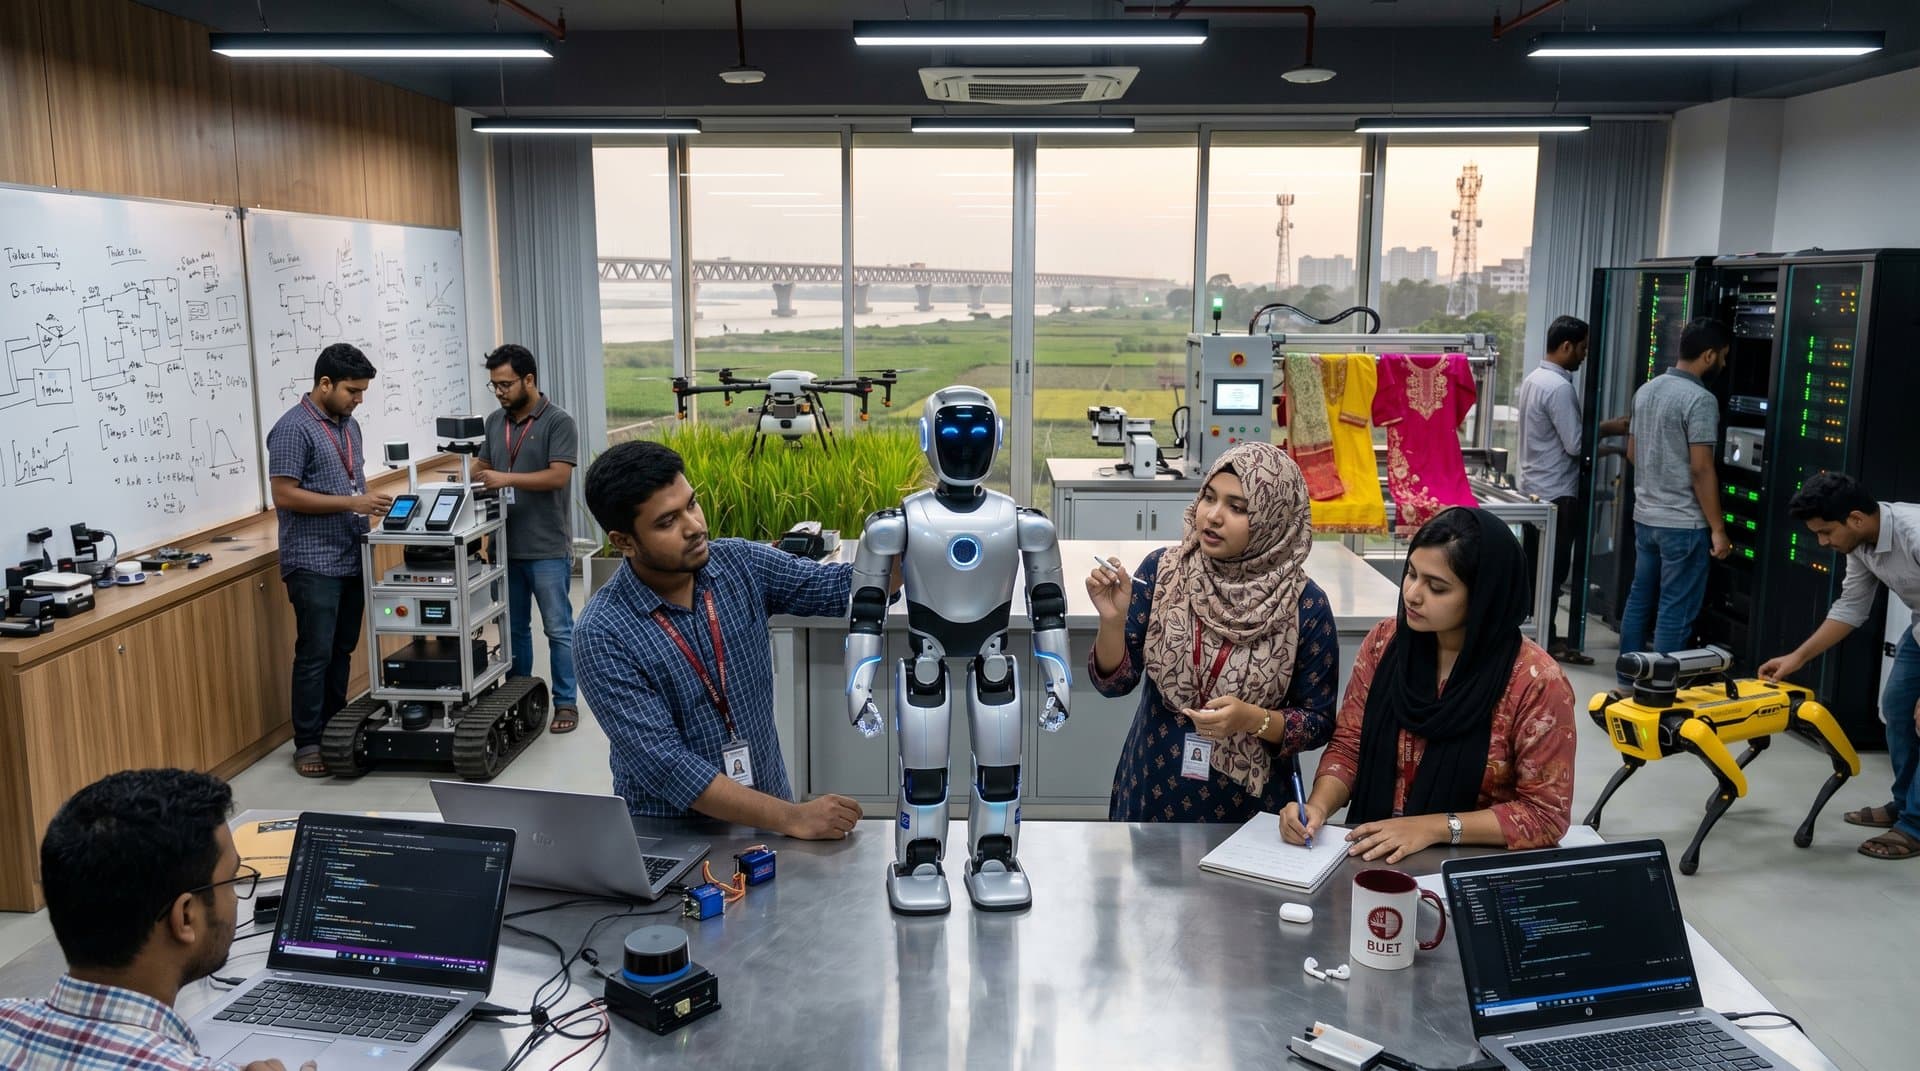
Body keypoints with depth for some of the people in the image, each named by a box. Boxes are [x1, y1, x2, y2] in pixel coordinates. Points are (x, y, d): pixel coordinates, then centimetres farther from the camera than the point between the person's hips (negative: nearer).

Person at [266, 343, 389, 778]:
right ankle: (308, 743, 6)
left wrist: (371, 504, 7)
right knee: (315, 653, -3)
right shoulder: (293, 428, -13)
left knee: (343, 650, 13)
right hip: (314, 562, -8)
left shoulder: (349, 425, 12)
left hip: (351, 559, 8)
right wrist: (350, 504, -20)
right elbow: (284, 496, -17)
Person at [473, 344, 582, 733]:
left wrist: (506, 479, -24)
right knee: (513, 627, 15)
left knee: (558, 629, 1)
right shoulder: (494, 421, 10)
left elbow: (558, 476, -18)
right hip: (506, 545, 6)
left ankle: (566, 702, 10)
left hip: (547, 548, -6)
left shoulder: (558, 422, -9)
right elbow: (484, 465, 19)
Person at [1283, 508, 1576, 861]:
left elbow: (1546, 814, -11)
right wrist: (1318, 805, -14)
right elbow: (1348, 747, 4)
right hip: (1373, 855, 2)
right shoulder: (1385, 642, -2)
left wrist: (1433, 827, -18)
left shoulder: (1535, 683, -15)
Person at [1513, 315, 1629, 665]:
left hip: (1531, 486, 10)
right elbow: (1575, 444, -19)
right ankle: (1547, 641, 5)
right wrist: (1608, 429, -6)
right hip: (1556, 492, -10)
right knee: (1555, 568, -1)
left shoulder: (1532, 379, 10)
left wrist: (1598, 427, 13)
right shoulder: (1559, 387, -20)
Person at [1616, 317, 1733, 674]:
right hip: (1683, 523, -8)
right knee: (1675, 614, -1)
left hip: (1645, 516, 8)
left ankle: (1629, 682, 22)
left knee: (1639, 600, 14)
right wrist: (1717, 528, -14)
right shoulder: (1700, 399, -15)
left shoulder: (1646, 390, 8)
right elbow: (1701, 469, -18)